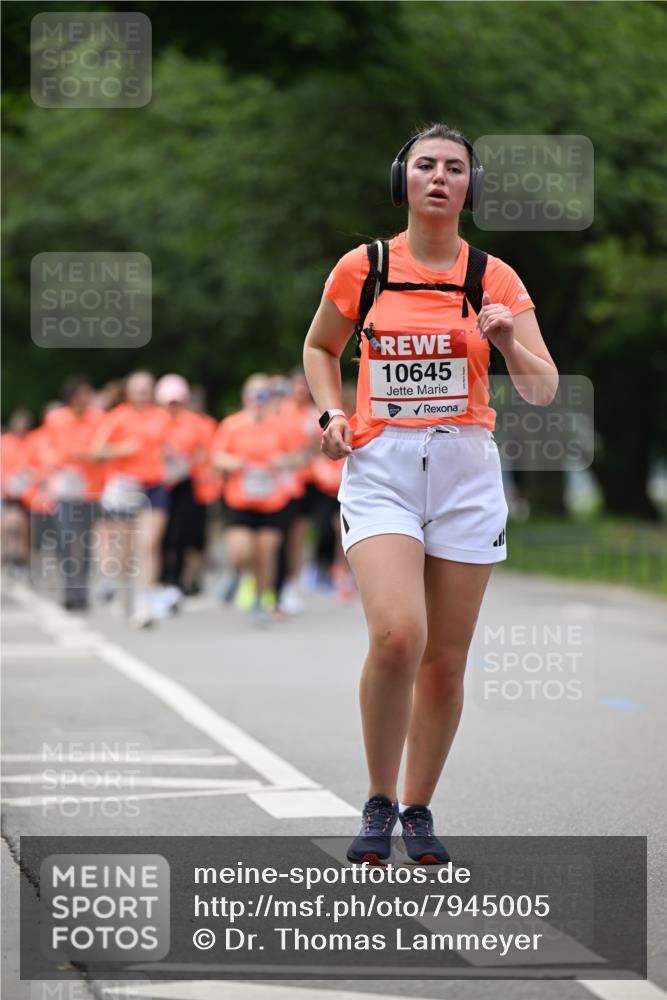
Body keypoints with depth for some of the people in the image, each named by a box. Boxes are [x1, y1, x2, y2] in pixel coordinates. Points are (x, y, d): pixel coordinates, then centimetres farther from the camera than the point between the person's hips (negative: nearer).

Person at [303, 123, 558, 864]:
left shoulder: (494, 278, 3)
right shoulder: (362, 268, 3)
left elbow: (543, 391, 0)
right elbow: (319, 346, 21)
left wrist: (507, 341, -19)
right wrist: (331, 414, 4)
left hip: (465, 469, 2)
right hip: (380, 467, -1)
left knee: (445, 661, 2)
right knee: (397, 635, -22)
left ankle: (418, 811, 21)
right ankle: (378, 803, -4)